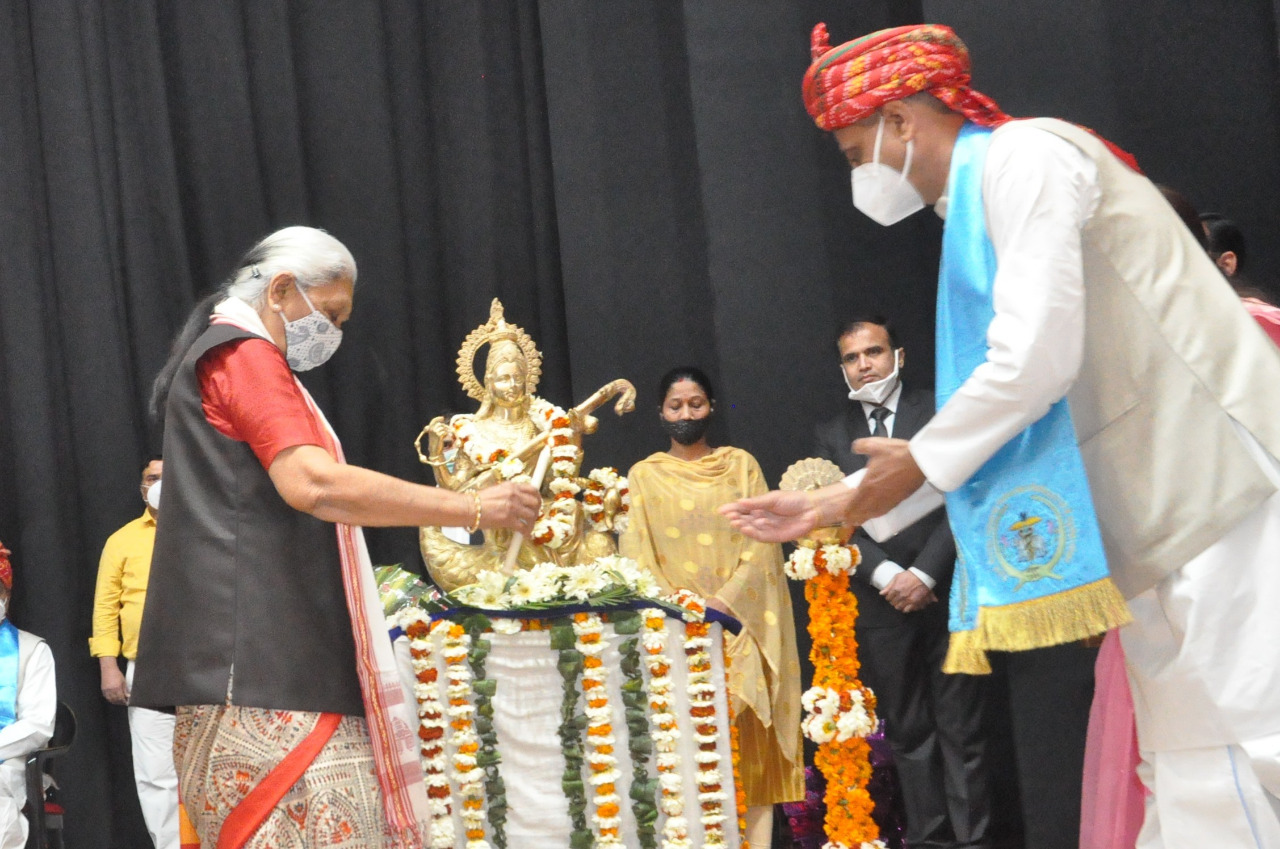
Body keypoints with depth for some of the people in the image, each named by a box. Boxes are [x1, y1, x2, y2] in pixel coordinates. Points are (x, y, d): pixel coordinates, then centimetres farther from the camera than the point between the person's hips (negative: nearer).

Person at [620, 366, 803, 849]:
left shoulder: (741, 465, 10)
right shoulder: (644, 475, 10)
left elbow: (762, 543, 1)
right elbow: (635, 556, 2)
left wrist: (725, 601, -13)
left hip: (739, 625, 0)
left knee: (748, 739, -5)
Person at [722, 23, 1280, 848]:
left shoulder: (1021, 158, -7)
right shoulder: (979, 202, 22)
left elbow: (1038, 357, -19)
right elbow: (985, 426, 25)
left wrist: (919, 461, -4)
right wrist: (833, 504, 25)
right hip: (1165, 525, 10)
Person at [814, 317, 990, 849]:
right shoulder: (832, 435, 13)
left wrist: (925, 574, -11)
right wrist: (886, 576, -9)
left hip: (945, 594, -2)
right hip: (881, 603, 3)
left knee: (960, 727, -2)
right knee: (907, 733, 5)